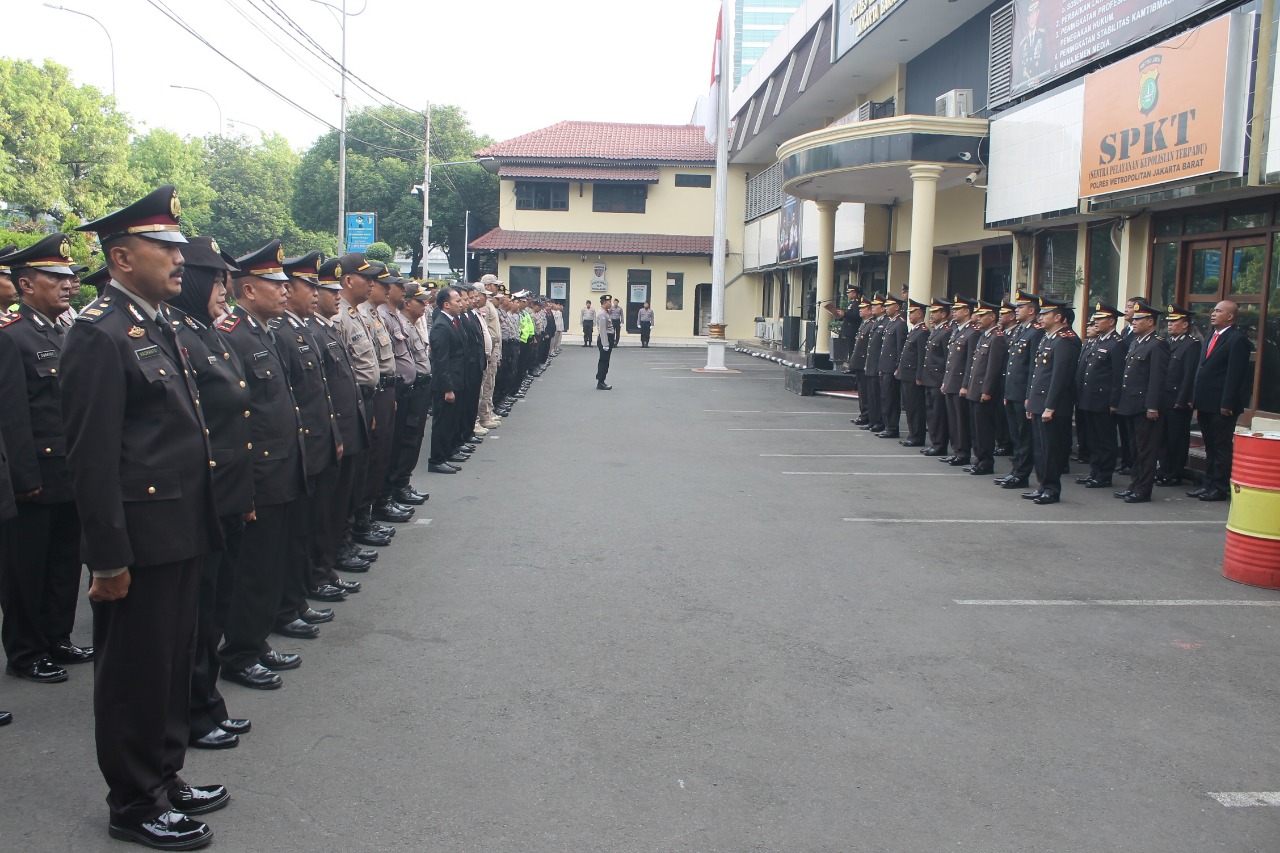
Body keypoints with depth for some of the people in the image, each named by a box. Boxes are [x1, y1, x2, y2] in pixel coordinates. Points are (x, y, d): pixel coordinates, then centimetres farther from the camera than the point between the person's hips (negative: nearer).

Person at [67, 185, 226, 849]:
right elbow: (92, 458, -19)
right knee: (134, 671, 6)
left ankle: (164, 778, 35)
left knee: (173, 662, 19)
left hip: (181, 534, 9)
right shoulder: (99, 334, -16)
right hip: (140, 539, -9)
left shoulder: (159, 326, 13)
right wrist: (108, 558, -20)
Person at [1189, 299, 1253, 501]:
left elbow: (1235, 374, -16)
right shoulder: (1212, 338, 16)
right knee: (1210, 447, 15)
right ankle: (1209, 484, 22)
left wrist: (1227, 404, -19)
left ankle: (1219, 488, 5)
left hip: (1221, 406, -9)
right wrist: (1196, 400, 14)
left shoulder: (1237, 340, -12)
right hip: (1206, 404, 9)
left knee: (1222, 447, -1)